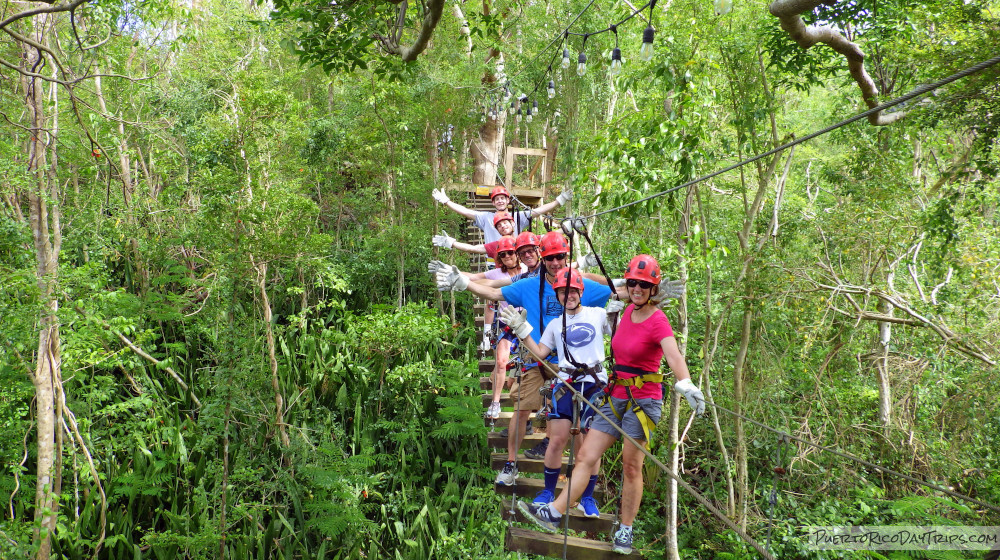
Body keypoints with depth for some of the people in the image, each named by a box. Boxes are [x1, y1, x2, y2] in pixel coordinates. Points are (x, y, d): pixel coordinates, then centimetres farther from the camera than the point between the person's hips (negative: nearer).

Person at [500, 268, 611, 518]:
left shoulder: (598, 315, 8)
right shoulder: (555, 325, 14)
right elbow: (540, 353, 10)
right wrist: (521, 329, 5)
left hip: (595, 384, -1)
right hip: (565, 384, 2)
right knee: (557, 440, -2)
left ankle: (587, 498, 12)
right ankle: (548, 492, 14)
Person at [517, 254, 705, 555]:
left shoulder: (657, 321, -13)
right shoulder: (628, 311, 7)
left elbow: (674, 355, -31)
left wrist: (685, 384, -49)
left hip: (643, 400, -6)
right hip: (616, 398, 7)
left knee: (631, 467, 2)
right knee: (585, 457, 2)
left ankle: (625, 531, 15)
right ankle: (554, 514, 2)